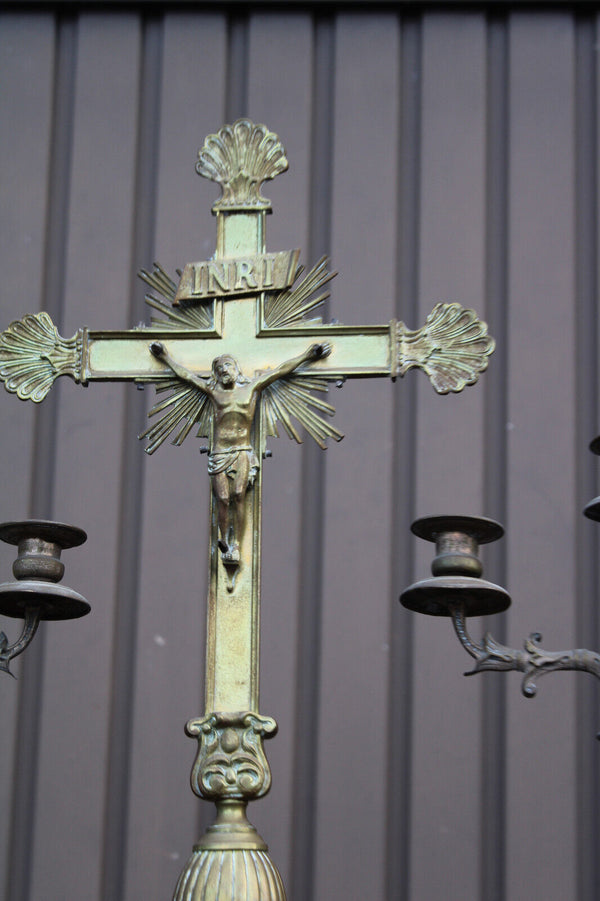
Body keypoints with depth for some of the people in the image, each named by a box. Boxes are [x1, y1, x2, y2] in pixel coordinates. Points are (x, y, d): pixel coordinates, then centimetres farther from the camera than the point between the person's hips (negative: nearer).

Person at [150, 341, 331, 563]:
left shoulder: (252, 387, 12)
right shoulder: (214, 391, 14)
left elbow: (280, 370, 13)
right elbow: (185, 374, 23)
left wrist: (306, 355, 13)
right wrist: (166, 358, 29)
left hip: (243, 451, -1)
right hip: (219, 452, 1)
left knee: (238, 494, -18)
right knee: (223, 498, -10)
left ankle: (236, 545, -17)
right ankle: (224, 541, 3)